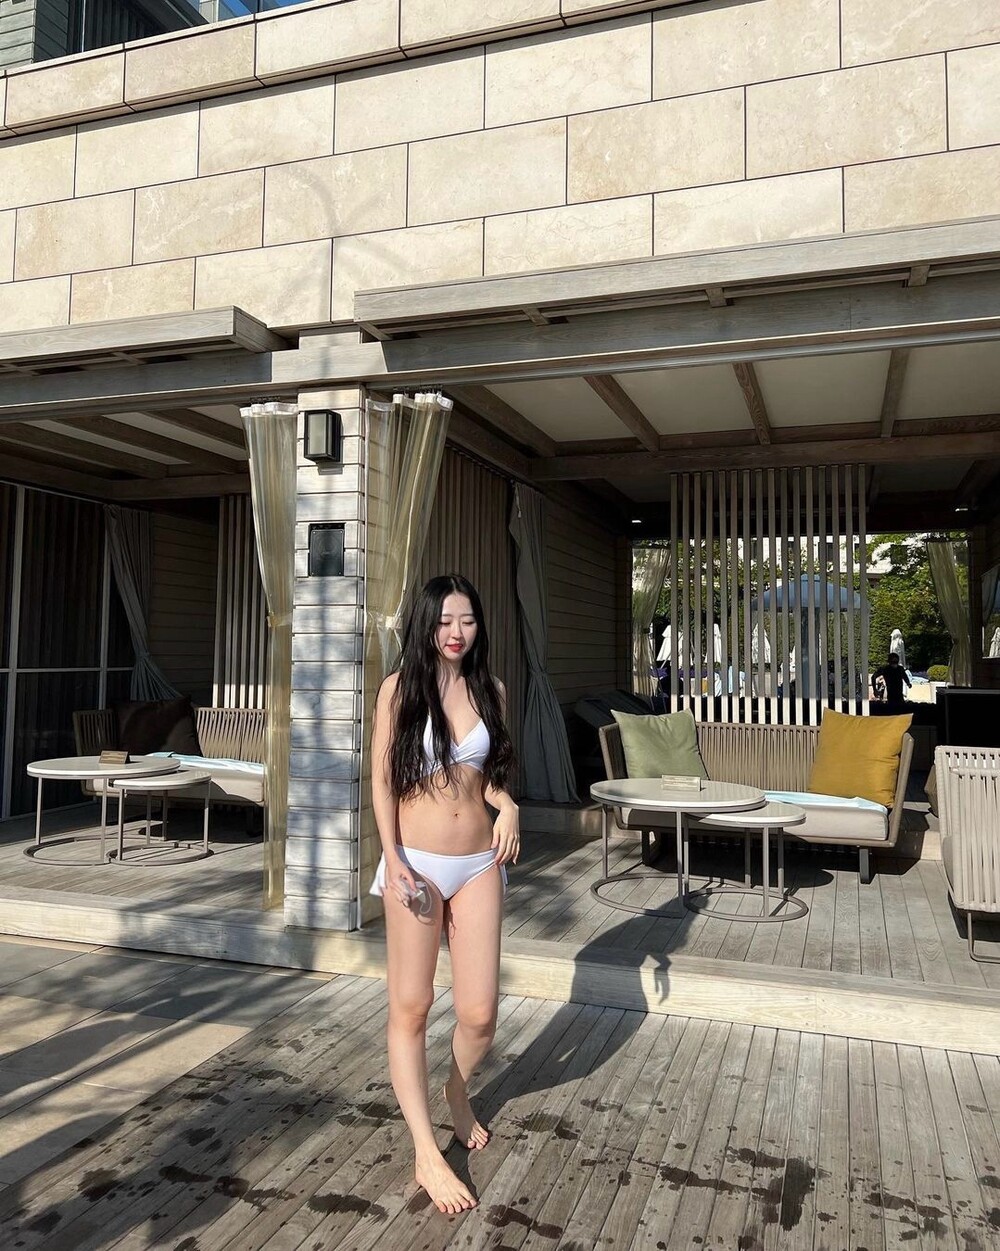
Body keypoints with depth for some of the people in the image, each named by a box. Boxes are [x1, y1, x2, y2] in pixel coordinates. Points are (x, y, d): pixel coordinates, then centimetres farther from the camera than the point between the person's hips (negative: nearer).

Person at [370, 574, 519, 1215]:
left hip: (479, 865, 3)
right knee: (411, 1009, 5)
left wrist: (507, 804, -6)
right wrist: (393, 860, -13)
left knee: (479, 1012, 5)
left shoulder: (491, 689, 5)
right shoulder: (400, 687, -5)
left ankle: (458, 1091, 39)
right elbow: (382, 780, -4)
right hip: (417, 864, -3)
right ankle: (428, 1154, 19)